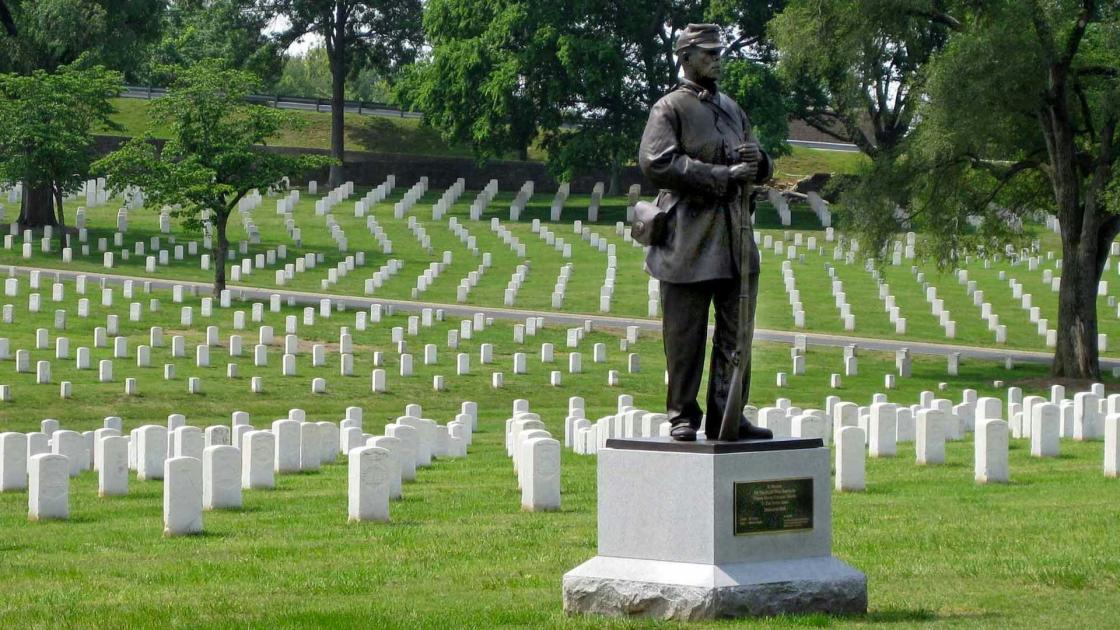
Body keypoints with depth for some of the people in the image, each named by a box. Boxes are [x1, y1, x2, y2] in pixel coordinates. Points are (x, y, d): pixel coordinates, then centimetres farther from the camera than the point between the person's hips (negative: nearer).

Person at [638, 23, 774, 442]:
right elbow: (655, 163, -17)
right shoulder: (669, 109, -2)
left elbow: (762, 171, 23)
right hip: (688, 240, -6)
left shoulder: (733, 110, 20)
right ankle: (682, 416, 4)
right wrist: (724, 175, -18)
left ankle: (726, 416, 10)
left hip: (735, 239, 6)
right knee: (684, 337, -3)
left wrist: (756, 161, -4)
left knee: (735, 333, 5)